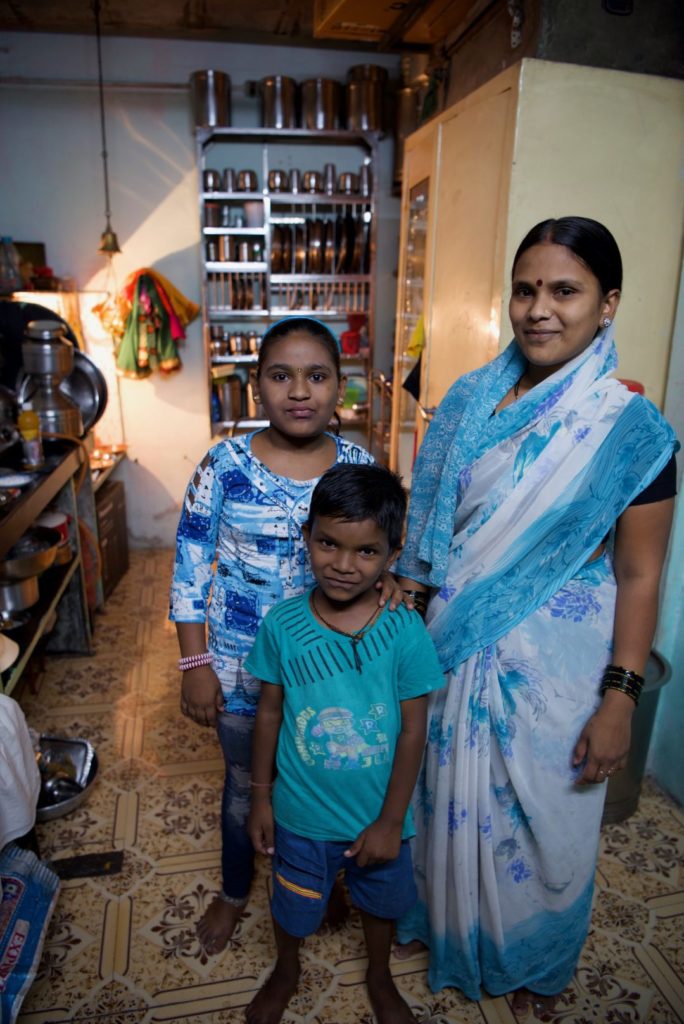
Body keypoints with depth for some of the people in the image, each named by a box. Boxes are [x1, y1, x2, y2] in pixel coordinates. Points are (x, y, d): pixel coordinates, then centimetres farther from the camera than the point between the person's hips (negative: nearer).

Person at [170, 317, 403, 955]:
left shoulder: (358, 465, -9)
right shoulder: (225, 465, -15)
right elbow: (190, 567, -9)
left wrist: (384, 579, -19)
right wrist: (196, 664, -9)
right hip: (241, 662, -1)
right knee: (244, 782, 20)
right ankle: (235, 889, 50)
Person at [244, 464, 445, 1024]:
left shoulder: (406, 633, -22)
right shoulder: (281, 625, -18)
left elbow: (413, 732, -14)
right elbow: (270, 713, -6)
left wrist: (391, 821, -10)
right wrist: (261, 797, 1)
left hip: (376, 814, 0)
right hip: (301, 812, 1)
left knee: (382, 899, 26)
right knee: (293, 904, 26)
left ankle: (380, 977, 58)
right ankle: (286, 972, 59)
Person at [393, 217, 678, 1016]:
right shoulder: (468, 400, -2)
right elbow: (427, 532, 4)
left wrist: (619, 699, -12)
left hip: (553, 665, -3)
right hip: (453, 647, 4)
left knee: (541, 818, 17)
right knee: (444, 795, 21)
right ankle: (435, 922, 52)